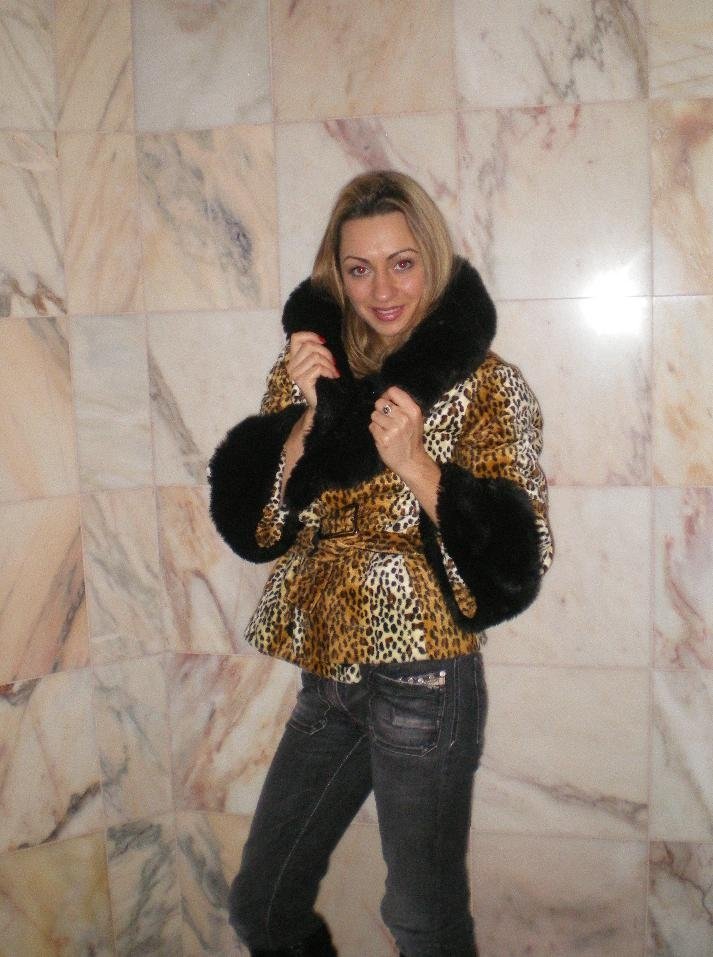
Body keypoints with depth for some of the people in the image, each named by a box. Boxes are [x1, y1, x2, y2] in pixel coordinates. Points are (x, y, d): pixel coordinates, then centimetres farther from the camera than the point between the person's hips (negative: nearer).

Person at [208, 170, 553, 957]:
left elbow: (516, 557, -13)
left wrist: (414, 463, -24)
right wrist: (308, 414, -15)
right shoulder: (313, 369, 4)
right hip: (327, 679, 6)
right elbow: (255, 526, -2)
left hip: (422, 683, -5)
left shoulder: (484, 385, -9)